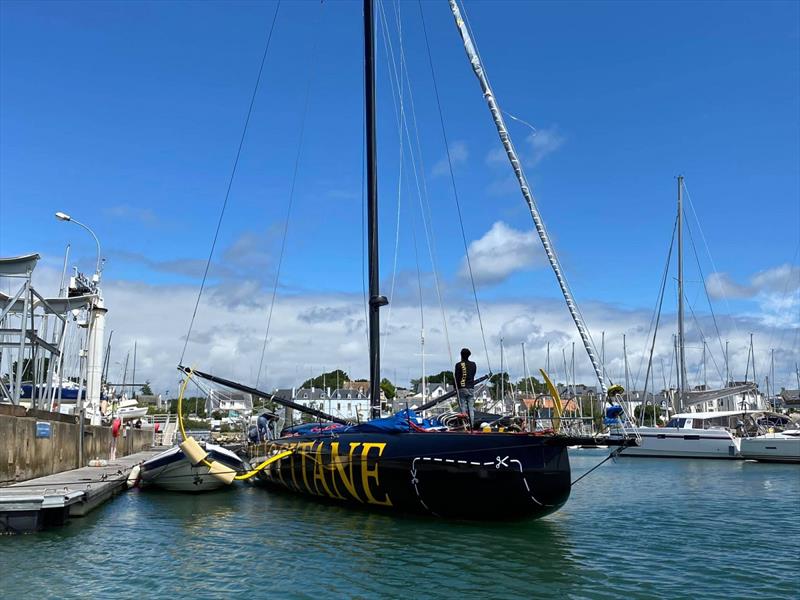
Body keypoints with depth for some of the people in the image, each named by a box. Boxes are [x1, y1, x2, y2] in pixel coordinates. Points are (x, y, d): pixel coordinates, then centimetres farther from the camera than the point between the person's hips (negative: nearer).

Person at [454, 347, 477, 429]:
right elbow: (473, 375, 14)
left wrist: (456, 387, 6)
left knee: (463, 407, -1)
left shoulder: (458, 365, -6)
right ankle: (471, 426, 2)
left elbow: (456, 377, -5)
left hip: (462, 388, -3)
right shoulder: (473, 364, 6)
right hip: (471, 388, 3)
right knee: (471, 408, 5)